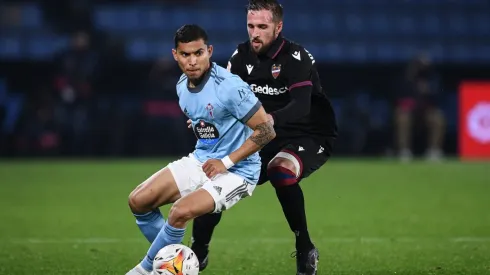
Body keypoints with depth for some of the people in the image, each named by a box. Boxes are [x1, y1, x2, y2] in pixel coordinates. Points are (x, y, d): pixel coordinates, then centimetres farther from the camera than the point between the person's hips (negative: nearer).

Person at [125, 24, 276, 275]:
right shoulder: (182, 86, 1)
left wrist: (227, 162, -21)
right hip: (200, 161, 8)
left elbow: (266, 130, -22)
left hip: (236, 170, -8)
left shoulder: (229, 86, -23)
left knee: (181, 212, -28)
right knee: (138, 201, -2)